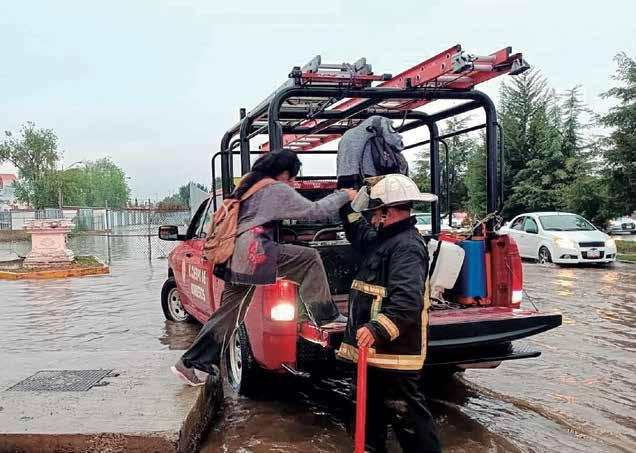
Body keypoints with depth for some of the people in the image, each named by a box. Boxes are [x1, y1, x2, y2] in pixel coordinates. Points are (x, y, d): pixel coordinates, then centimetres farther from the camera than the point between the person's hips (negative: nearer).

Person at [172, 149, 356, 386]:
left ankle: (191, 364, 18)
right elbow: (314, 211, 0)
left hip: (234, 258, 9)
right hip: (253, 253, -9)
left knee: (229, 313, 14)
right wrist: (343, 196, 11)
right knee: (309, 258, -5)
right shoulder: (277, 190, 0)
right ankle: (325, 316, -2)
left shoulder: (249, 185, 25)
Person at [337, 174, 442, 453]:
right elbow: (359, 233, 36)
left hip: (394, 353, -11)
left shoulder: (408, 247, -19)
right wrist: (348, 207, 32)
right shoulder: (384, 240, 13)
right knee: (371, 409, 22)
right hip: (373, 349, 11)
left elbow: (407, 299, -32)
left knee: (407, 414, 0)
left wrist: (378, 329, -41)